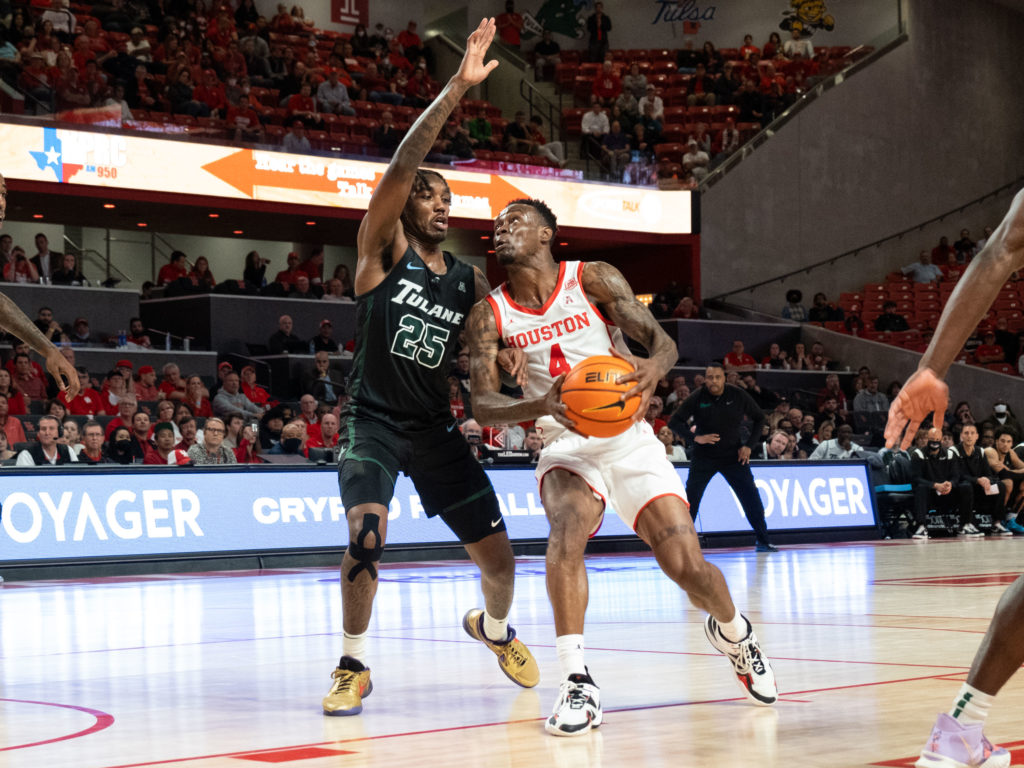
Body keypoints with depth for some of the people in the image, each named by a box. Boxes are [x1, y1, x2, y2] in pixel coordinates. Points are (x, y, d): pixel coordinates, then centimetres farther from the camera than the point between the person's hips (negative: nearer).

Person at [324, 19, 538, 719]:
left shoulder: (470, 283, 8)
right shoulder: (383, 250, -6)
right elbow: (401, 167, -22)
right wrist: (456, 90, -31)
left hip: (435, 426, 5)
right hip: (374, 421, -5)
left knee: (498, 555, 5)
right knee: (368, 536, -28)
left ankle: (495, 629, 40)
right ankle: (354, 667, -9)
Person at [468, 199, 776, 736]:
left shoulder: (593, 280, -3)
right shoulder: (489, 316, 0)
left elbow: (661, 340, -7)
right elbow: (483, 406, -9)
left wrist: (654, 366, -33)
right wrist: (543, 406, -30)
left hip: (630, 440, 0)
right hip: (565, 446, 0)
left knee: (687, 565, -9)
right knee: (568, 527, -33)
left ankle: (733, 633, 26)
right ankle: (576, 683, -32)